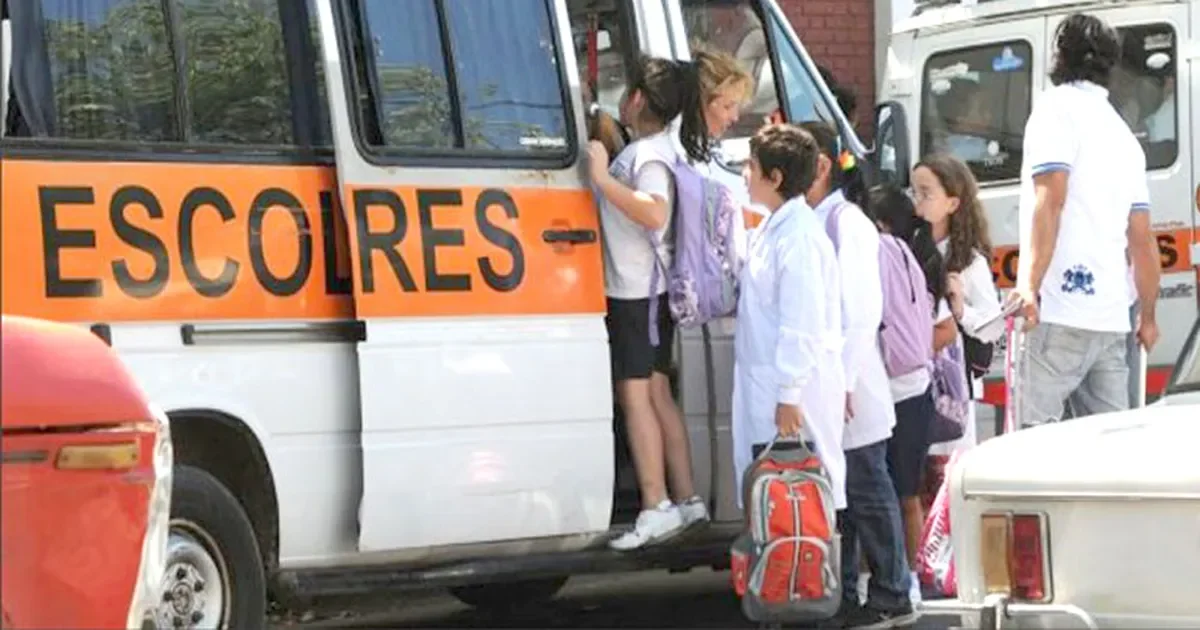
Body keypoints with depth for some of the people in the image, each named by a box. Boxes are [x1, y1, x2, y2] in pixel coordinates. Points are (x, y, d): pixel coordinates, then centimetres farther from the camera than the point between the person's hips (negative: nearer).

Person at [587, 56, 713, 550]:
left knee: (635, 393, -9)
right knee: (655, 393, 13)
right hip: (634, 288, 10)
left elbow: (655, 213, -34)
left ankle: (656, 509, -10)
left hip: (639, 291, -10)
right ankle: (686, 500, 17)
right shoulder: (641, 148, 15)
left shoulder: (650, 153, -17)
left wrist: (603, 178, -31)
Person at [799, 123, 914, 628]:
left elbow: (862, 311, -16)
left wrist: (843, 383, -18)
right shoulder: (808, 222, 13)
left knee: (866, 491, 0)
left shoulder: (847, 223, -11)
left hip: (847, 393, -8)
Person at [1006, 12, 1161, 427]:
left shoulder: (1058, 107, 0)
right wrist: (1147, 318, 28)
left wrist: (1030, 285, -21)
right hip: (1110, 320, 8)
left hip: (1059, 313, -8)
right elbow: (1142, 241, 20)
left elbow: (1050, 201, -14)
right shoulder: (1123, 134, 22)